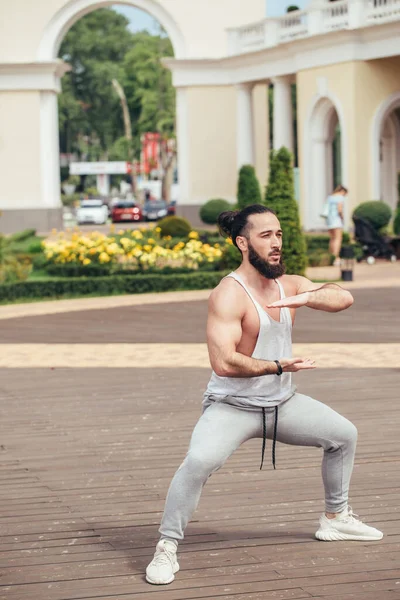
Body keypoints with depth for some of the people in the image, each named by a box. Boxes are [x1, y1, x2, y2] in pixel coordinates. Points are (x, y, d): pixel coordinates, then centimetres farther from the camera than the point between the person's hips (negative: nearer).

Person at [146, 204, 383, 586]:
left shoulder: (289, 285, 0)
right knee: (198, 461, -32)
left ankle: (335, 518, 35)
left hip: (282, 402, 8)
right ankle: (166, 548, -18)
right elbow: (224, 363, -33)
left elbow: (343, 299, -8)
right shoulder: (229, 295, -23)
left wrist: (306, 298, -27)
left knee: (344, 434, 16)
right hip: (231, 406, -8)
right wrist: (279, 365, -27)